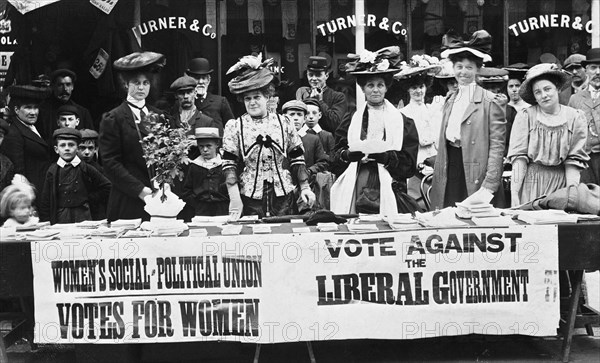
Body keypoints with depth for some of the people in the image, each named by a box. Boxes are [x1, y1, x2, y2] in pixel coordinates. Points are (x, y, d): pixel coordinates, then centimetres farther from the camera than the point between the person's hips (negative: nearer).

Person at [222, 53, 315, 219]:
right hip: (250, 196, -1)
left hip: (283, 194, 2)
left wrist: (305, 187, 2)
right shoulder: (234, 126, 1)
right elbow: (229, 164, -4)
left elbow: (297, 158, 8)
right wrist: (234, 198, -13)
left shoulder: (283, 123, 6)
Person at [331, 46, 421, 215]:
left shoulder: (403, 122, 9)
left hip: (388, 194, 0)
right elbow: (335, 161, 8)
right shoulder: (350, 121, 12)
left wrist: (384, 156, -14)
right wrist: (348, 155, -13)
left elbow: (409, 164, 2)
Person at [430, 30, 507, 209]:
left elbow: (497, 146, -10)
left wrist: (489, 187, -17)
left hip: (475, 179, -5)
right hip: (448, 179, 5)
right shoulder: (449, 101, 16)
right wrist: (435, 172, 12)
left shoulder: (490, 101, -5)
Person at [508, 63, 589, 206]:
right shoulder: (525, 116, -2)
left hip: (561, 182, 1)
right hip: (531, 182, -1)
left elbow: (574, 160, 0)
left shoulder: (575, 118, 2)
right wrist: (514, 192, -12)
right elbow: (518, 156, -4)